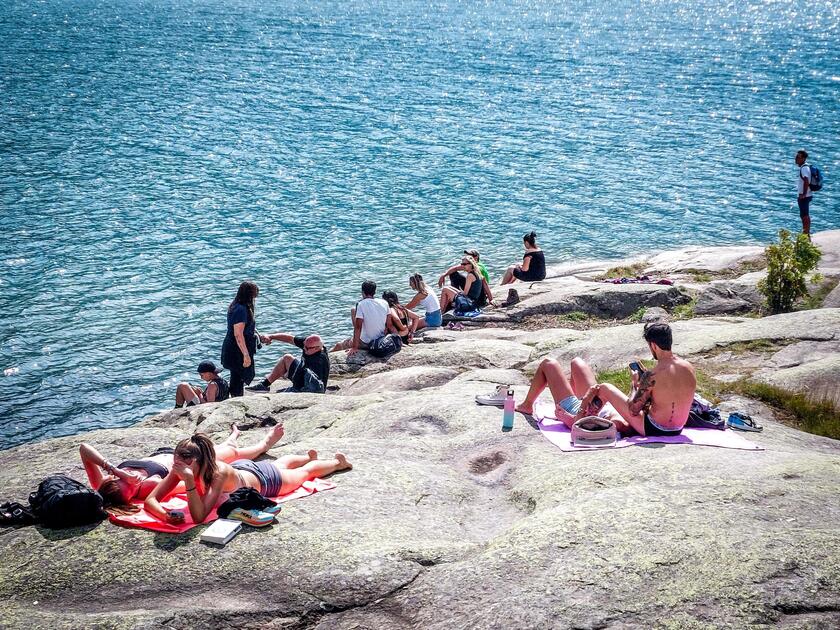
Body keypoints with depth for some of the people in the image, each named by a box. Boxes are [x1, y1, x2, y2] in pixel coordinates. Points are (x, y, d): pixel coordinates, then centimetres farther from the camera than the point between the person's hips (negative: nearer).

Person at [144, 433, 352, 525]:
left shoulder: (218, 473, -50)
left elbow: (199, 516, -55)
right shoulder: (182, 469, -35)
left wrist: (189, 481, -65)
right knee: (281, 463, 39)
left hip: (264, 480, -5)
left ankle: (338, 462, 57)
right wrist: (166, 515, -54)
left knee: (306, 471, 27)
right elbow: (150, 500, -33)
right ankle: (309, 456, 70)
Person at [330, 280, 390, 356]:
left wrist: (354, 347, -18)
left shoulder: (361, 304, -18)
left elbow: (358, 327, -20)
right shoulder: (384, 303, -4)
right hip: (381, 341, 6)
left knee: (338, 346, 14)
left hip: (366, 343, -6)